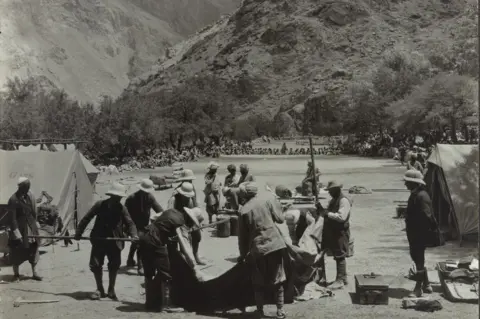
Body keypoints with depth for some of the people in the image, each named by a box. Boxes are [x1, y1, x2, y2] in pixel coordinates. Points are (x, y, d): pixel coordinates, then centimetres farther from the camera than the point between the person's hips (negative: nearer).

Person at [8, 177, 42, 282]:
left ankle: (34, 273, 18)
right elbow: (12, 218, -16)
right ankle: (16, 274, 21)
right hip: (20, 228, -5)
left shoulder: (30, 195, 1)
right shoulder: (13, 200, -16)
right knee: (17, 251, 6)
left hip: (31, 227, 5)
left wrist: (36, 224, 13)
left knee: (33, 249, 9)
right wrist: (16, 233, -18)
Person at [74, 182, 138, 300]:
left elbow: (130, 223, -9)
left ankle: (111, 290, 22)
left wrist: (134, 234, -29)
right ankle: (100, 290, 18)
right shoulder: (100, 205, -6)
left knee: (114, 266, 5)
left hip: (115, 242, 0)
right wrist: (78, 233, 0)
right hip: (99, 240, 0)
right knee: (95, 264, 0)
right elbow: (87, 218, 1)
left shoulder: (121, 208, -5)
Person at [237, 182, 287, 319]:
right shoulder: (267, 201, 0)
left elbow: (242, 236, 3)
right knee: (278, 279, 10)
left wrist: (243, 254, 13)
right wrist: (277, 205, 20)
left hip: (257, 248, 0)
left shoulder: (243, 210, -1)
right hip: (274, 244, 0)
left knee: (259, 282, 12)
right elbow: (280, 219, 3)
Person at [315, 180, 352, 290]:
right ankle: (343, 278, 23)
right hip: (331, 232, 9)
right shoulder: (333, 200, 17)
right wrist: (321, 209, 2)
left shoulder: (344, 201, -12)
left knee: (340, 256, -3)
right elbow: (326, 215, 20)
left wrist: (327, 213, -19)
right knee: (339, 256, 14)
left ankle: (340, 281, 2)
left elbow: (341, 217, -23)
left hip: (340, 233, -9)